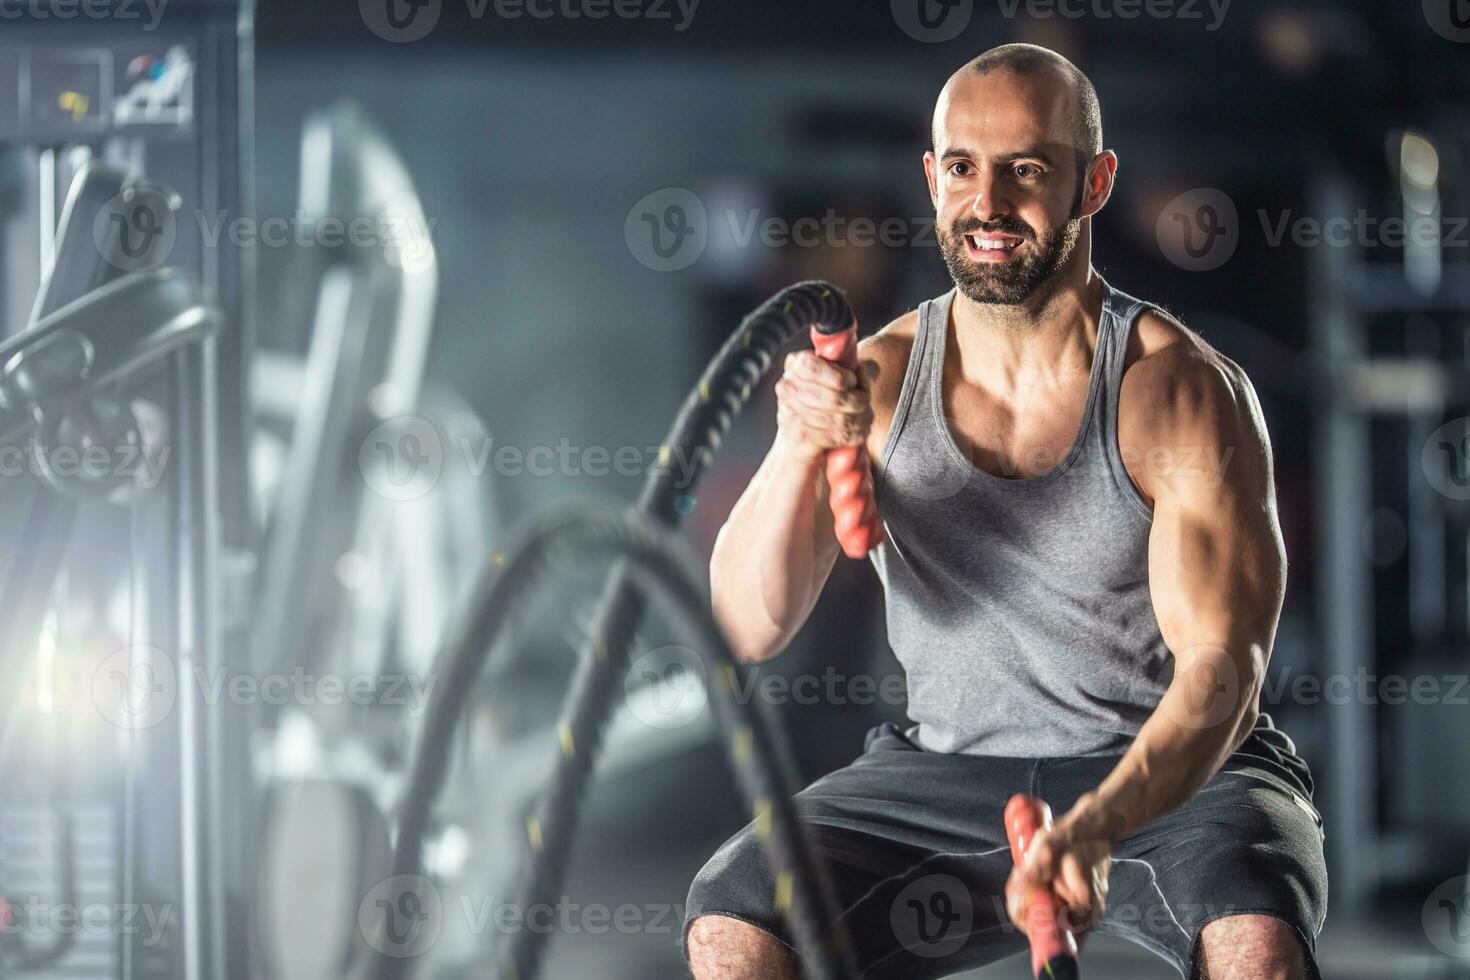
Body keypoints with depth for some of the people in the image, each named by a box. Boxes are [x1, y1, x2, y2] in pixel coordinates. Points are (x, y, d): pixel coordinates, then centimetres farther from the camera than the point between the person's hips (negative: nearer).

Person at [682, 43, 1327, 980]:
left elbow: (1220, 670, -23)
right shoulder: (880, 377, -3)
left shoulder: (1183, 391, -14)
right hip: (946, 776, 3)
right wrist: (799, 447, -31)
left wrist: (1095, 828, -43)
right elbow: (746, 628, -11)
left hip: (1174, 773, -3)